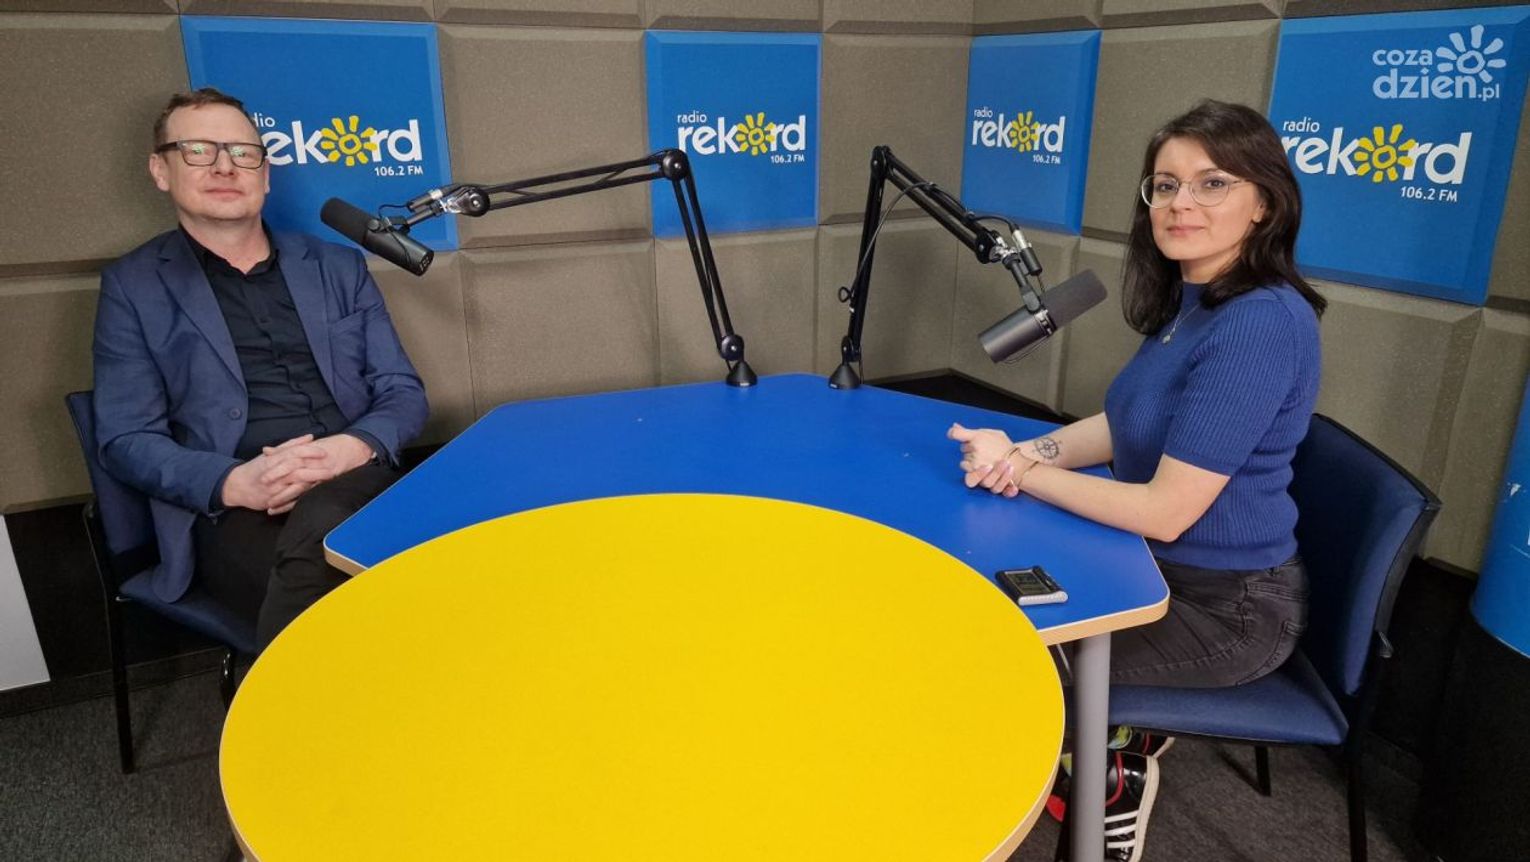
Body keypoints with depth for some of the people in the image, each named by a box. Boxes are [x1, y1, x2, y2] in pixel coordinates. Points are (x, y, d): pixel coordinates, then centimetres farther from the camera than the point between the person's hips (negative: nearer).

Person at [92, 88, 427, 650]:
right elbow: (125, 439, 5)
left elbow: (403, 392, 13)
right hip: (234, 514, -2)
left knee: (317, 531, -34)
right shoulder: (134, 285, 13)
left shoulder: (338, 267, 19)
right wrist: (235, 483, -15)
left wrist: (354, 447, -11)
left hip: (357, 485, 3)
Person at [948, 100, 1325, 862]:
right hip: (1167, 568, 9)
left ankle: (1112, 772, 26)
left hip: (1221, 605, -9)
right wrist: (1027, 451, -10)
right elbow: (1126, 424, 8)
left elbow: (1165, 511, -29)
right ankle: (1121, 735, 28)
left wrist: (1022, 474, -20)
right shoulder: (1188, 303, 2)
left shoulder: (1259, 325, -29)